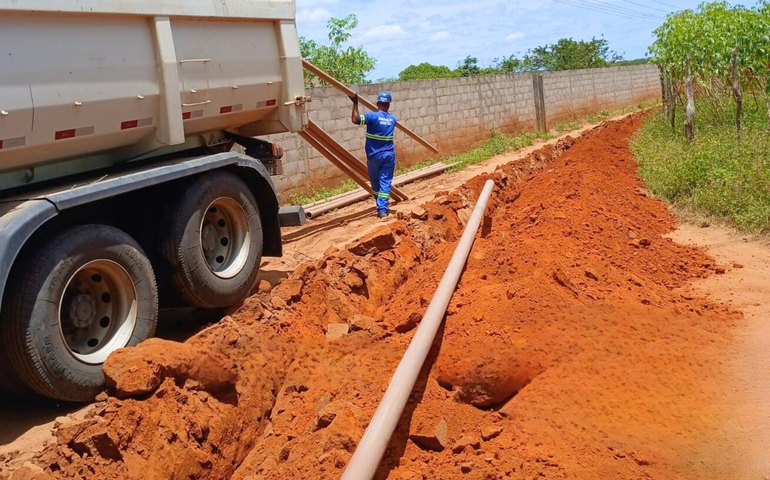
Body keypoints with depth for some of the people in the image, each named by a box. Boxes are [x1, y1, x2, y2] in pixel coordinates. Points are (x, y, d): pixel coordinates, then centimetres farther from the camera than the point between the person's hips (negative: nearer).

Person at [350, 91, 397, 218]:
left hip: (374, 155, -2)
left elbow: (355, 119, -23)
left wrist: (355, 103, -14)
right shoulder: (392, 118, 5)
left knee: (375, 182, 14)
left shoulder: (373, 116, -12)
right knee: (385, 182, 2)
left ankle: (381, 208, 19)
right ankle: (383, 209, -6)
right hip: (389, 155, 3)